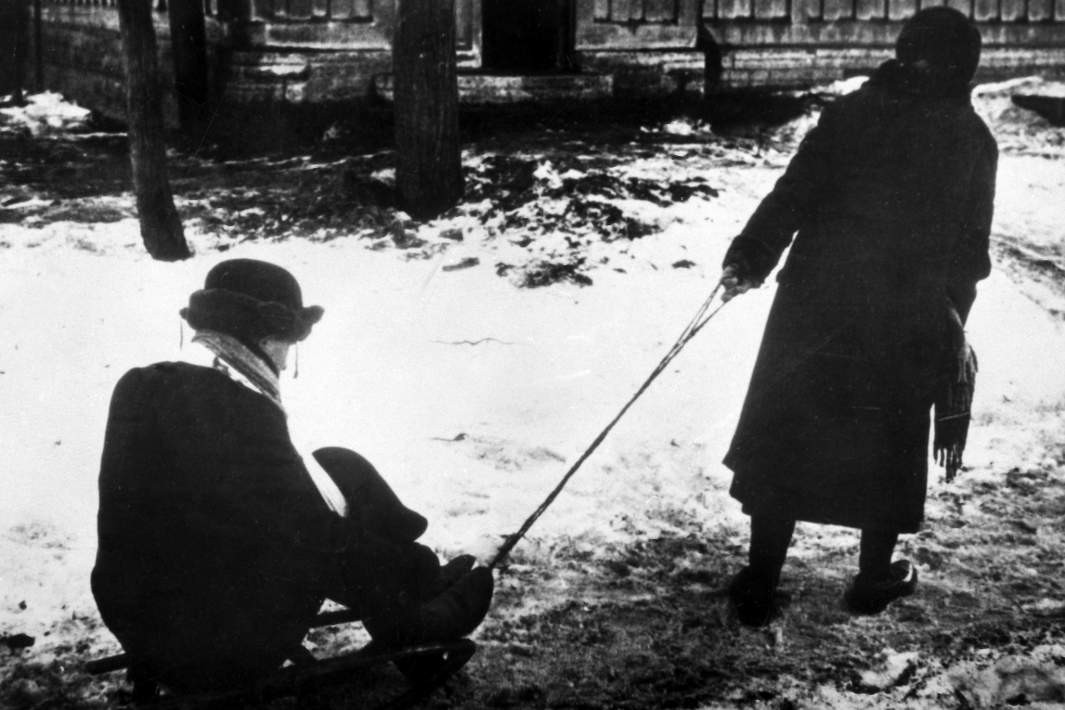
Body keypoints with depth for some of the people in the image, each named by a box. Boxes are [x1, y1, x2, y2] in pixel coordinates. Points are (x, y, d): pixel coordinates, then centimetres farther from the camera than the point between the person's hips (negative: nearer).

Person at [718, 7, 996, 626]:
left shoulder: (852, 113, -1)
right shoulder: (973, 140, 1)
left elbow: (794, 193, -9)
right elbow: (969, 250, 5)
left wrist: (749, 257, -3)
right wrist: (952, 329, 15)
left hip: (816, 305, 0)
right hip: (909, 325, 1)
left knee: (783, 438, 9)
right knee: (889, 446, 18)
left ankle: (761, 586, 11)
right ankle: (875, 579, 29)